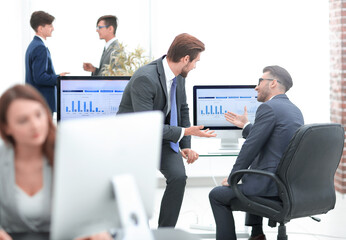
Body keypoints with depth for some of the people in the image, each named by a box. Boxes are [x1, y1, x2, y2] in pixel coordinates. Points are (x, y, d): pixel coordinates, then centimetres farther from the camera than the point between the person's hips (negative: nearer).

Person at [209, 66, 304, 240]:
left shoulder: (268, 108, -13)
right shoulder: (295, 111, 15)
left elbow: (251, 147, -15)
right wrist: (245, 126, 27)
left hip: (271, 186, -9)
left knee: (217, 195, 9)